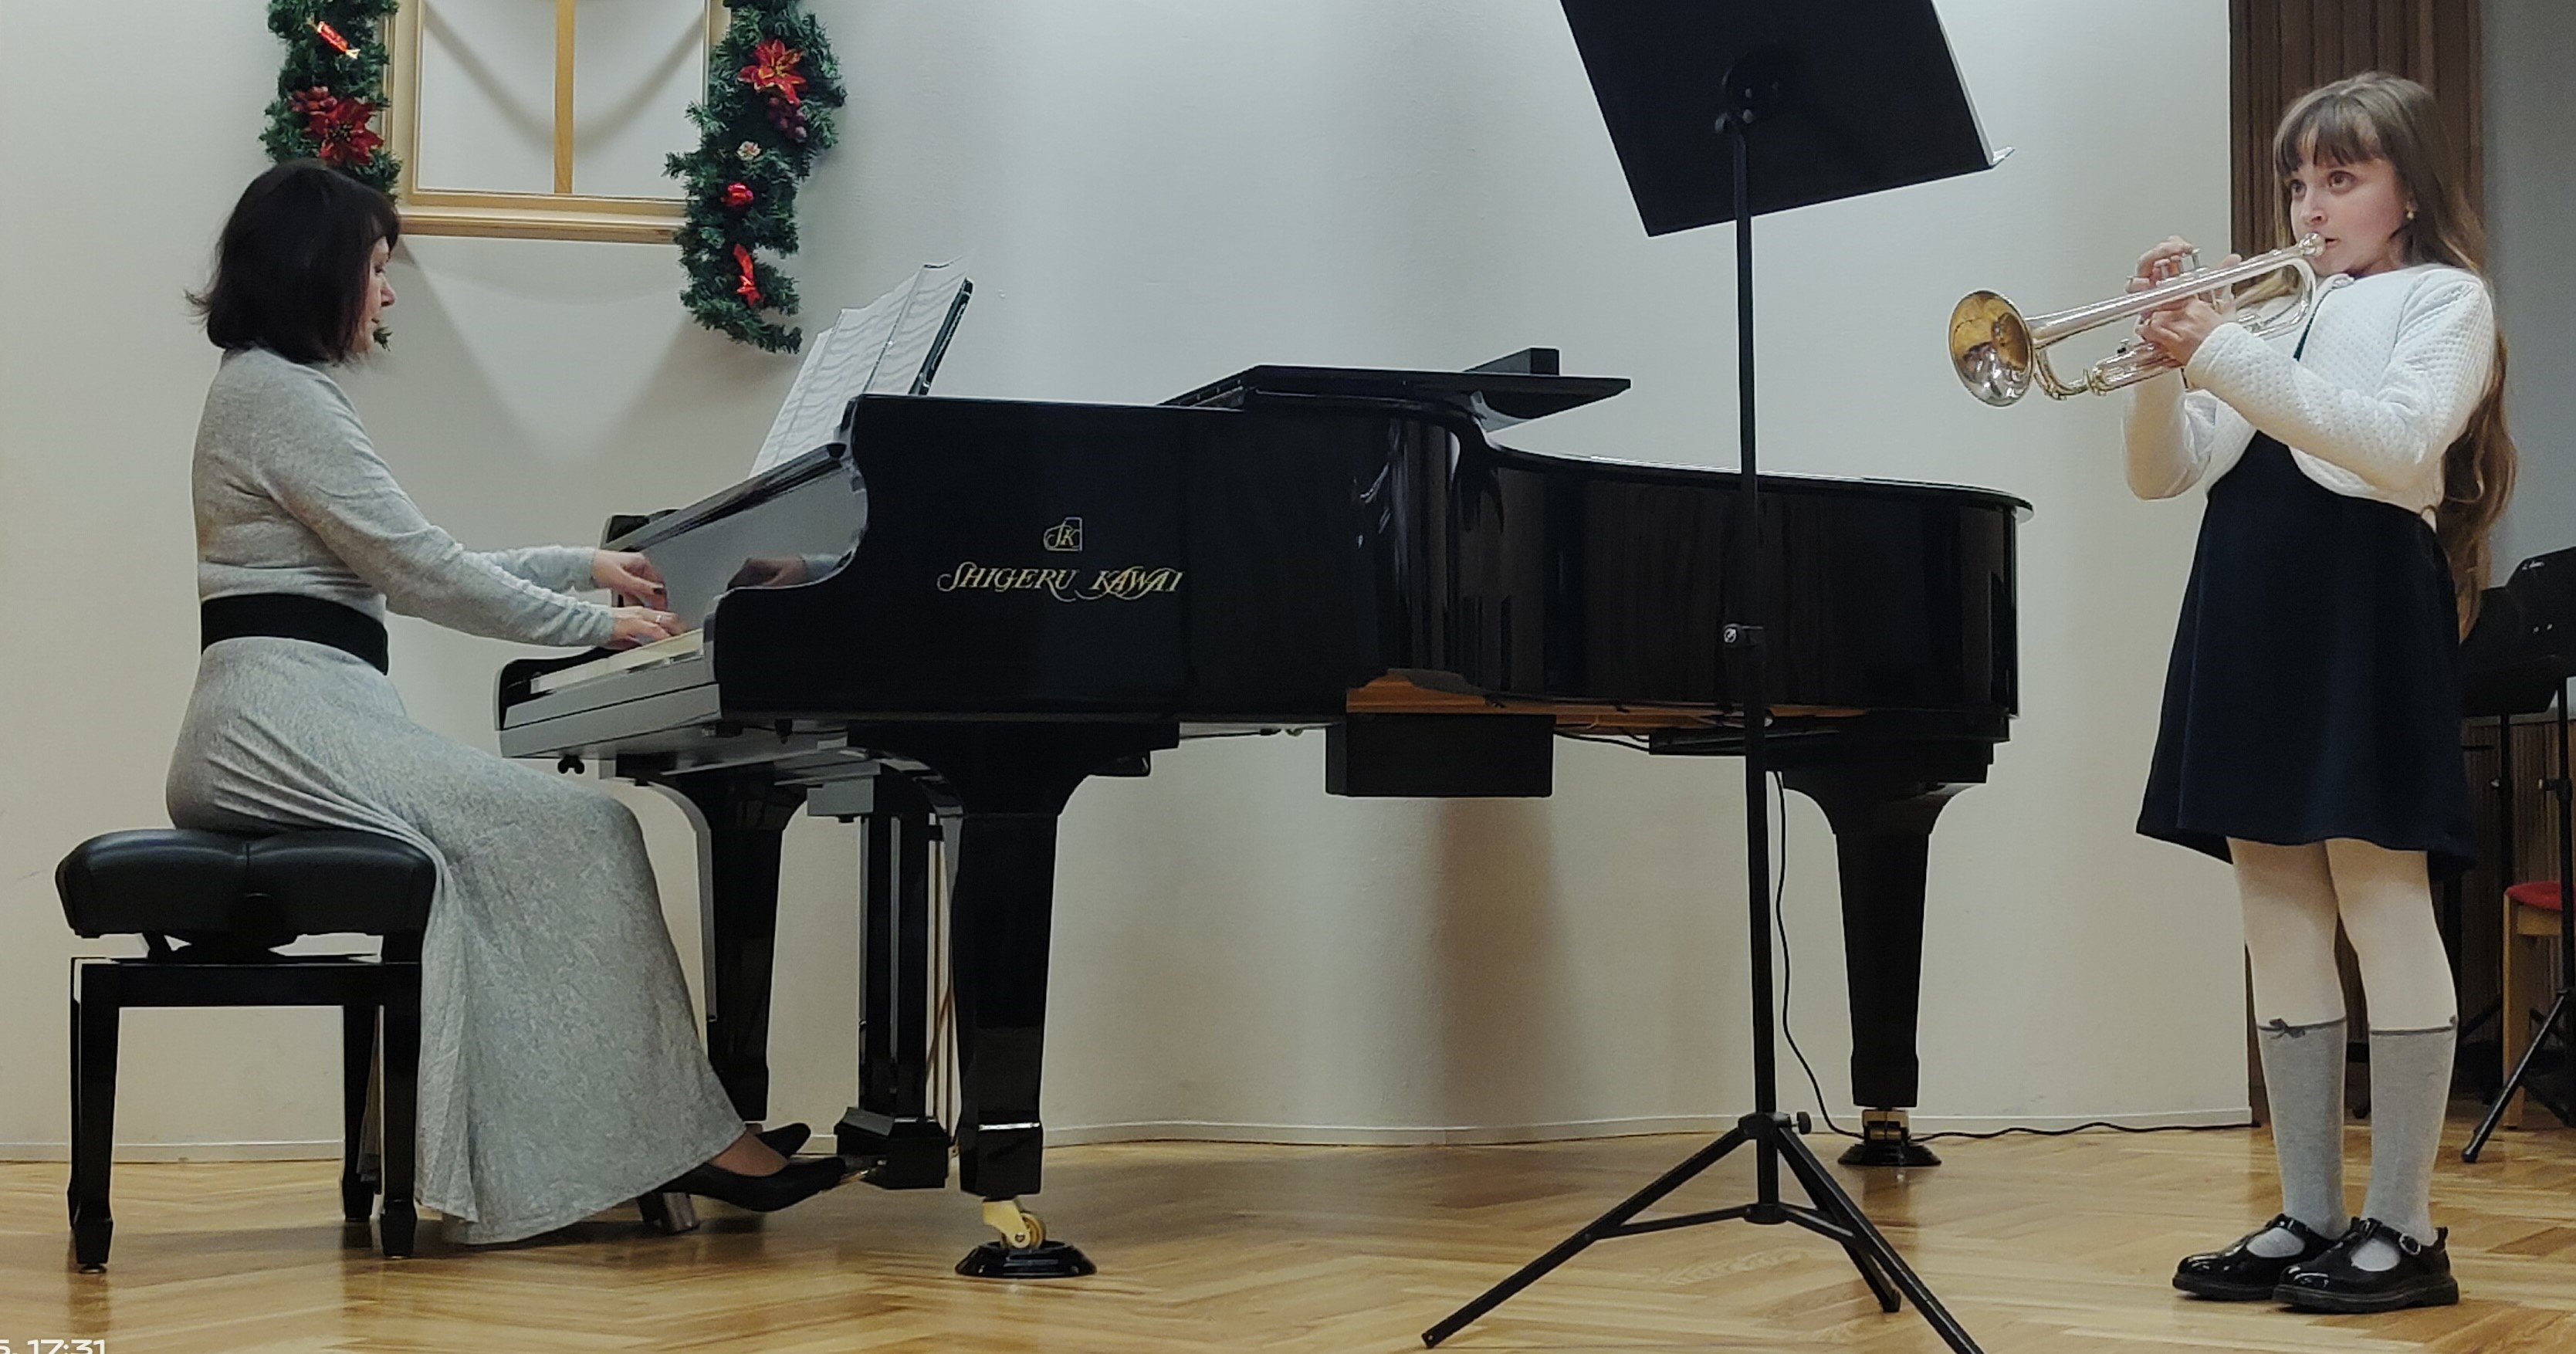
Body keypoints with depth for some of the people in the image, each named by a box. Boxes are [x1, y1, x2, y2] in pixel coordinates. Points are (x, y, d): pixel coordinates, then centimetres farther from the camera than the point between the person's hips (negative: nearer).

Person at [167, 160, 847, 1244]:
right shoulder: (279, 393, -9)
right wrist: (597, 621, -3)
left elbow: (405, 573, 25)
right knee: (586, 835, -13)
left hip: (286, 724, 10)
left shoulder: (269, 390, 23)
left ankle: (522, 1165, -10)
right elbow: (424, 575, -13)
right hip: (289, 719, -10)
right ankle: (682, 1141, -10)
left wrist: (589, 566, 25)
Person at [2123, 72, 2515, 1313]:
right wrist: (2166, 357, -5)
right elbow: (2162, 473, 13)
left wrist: (2223, 357, -22)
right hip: (2250, 628, 7)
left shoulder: (2444, 299, 4)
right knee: (2280, 940, 7)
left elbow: (2400, 440, -17)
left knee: (2386, 925, -5)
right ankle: (2307, 1220, 14)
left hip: (2365, 617, -7)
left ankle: (2404, 1230, 1)